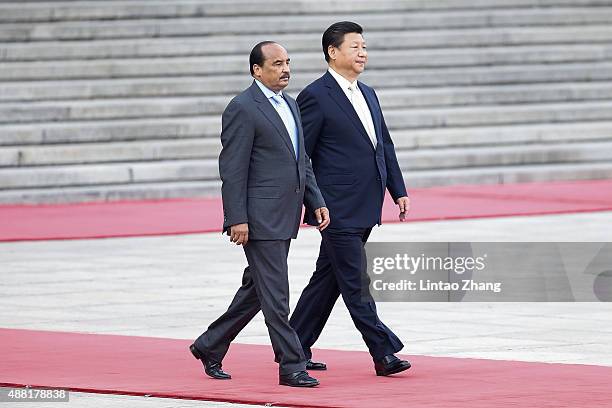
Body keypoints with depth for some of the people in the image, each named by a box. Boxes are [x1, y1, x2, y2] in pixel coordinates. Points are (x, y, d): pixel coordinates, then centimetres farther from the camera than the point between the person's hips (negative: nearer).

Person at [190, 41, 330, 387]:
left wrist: (316, 202, 11)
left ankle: (210, 346, 28)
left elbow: (302, 160, 21)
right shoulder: (243, 109, -11)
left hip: (284, 217, 9)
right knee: (275, 293, -6)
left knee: (257, 290, 16)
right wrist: (237, 219, -18)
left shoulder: (290, 105, 16)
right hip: (260, 218, -9)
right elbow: (232, 170, -14)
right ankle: (291, 366, -3)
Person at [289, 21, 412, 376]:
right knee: (356, 284, -5)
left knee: (327, 280, 13)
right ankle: (384, 354, -5)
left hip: (364, 210, 8)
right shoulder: (316, 97, -9)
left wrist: (399, 191, 12)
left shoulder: (368, 95, 16)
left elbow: (385, 146, 19)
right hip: (338, 210, -8)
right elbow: (300, 156, -9)